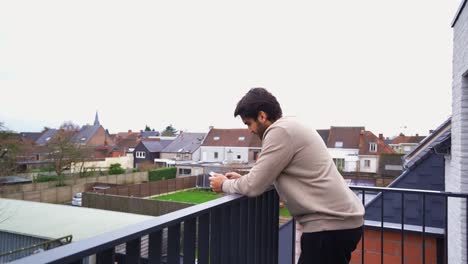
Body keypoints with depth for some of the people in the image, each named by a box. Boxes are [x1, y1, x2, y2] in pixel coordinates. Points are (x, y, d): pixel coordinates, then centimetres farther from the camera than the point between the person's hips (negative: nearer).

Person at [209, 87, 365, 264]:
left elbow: (254, 187, -15)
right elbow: (269, 176, 23)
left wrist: (225, 184, 2)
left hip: (331, 224, -10)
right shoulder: (292, 128, 15)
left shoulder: (281, 131, -16)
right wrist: (242, 179, 16)